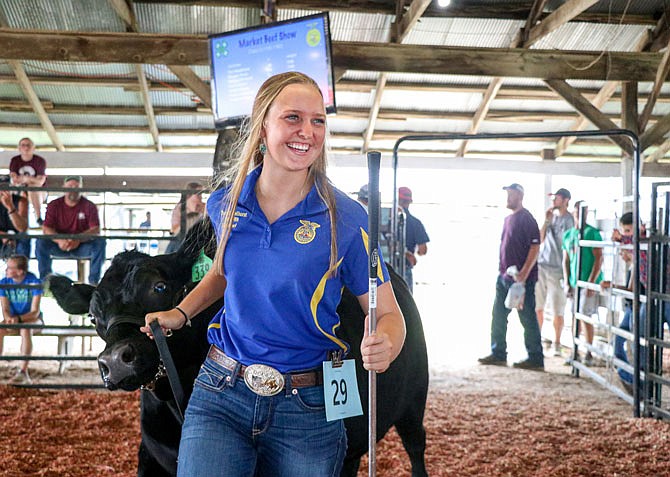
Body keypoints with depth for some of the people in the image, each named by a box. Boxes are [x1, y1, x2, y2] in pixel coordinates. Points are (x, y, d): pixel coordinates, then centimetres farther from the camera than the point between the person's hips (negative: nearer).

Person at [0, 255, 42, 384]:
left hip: (31, 318, -3)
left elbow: (34, 311, -18)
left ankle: (23, 372, -41)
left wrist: (18, 319, -35)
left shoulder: (33, 281, -18)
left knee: (25, 329, -38)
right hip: (12, 318, 3)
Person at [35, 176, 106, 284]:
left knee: (100, 242, -30)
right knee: (41, 243, -27)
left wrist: (78, 239, -35)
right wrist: (59, 240, -34)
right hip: (59, 246, 1)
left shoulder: (89, 206, -4)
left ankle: (93, 281, -24)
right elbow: (47, 229, -11)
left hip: (81, 246, -1)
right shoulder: (54, 205, -1)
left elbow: (95, 230, -15)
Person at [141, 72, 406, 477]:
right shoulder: (225, 206, 1)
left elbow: (387, 313, -5)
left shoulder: (347, 219, -10)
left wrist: (384, 348, -26)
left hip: (306, 411, -2)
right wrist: (180, 313, 9)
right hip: (220, 397, 2)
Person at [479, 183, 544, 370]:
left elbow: (535, 247, -17)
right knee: (498, 316, 12)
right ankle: (498, 354, 21)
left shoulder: (526, 219, -12)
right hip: (504, 276, 9)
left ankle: (535, 358, 5)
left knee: (528, 318, -2)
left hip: (522, 278, -9)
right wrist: (502, 270, 17)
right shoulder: (508, 218, 16)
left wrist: (524, 274, -22)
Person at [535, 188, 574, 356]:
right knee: (537, 307, 10)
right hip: (541, 266, 5)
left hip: (556, 270, -5)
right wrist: (547, 221, -1)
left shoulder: (569, 220, -6)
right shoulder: (551, 215, 11)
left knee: (557, 311, 1)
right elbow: (540, 239, 8)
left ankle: (557, 343, 14)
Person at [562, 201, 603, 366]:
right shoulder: (568, 234, 11)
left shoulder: (592, 233, -6)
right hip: (573, 283, 5)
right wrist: (566, 283, 5)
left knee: (585, 317, -4)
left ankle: (589, 354, 6)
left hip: (588, 283, -5)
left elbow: (599, 258, -10)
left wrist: (591, 282, -16)